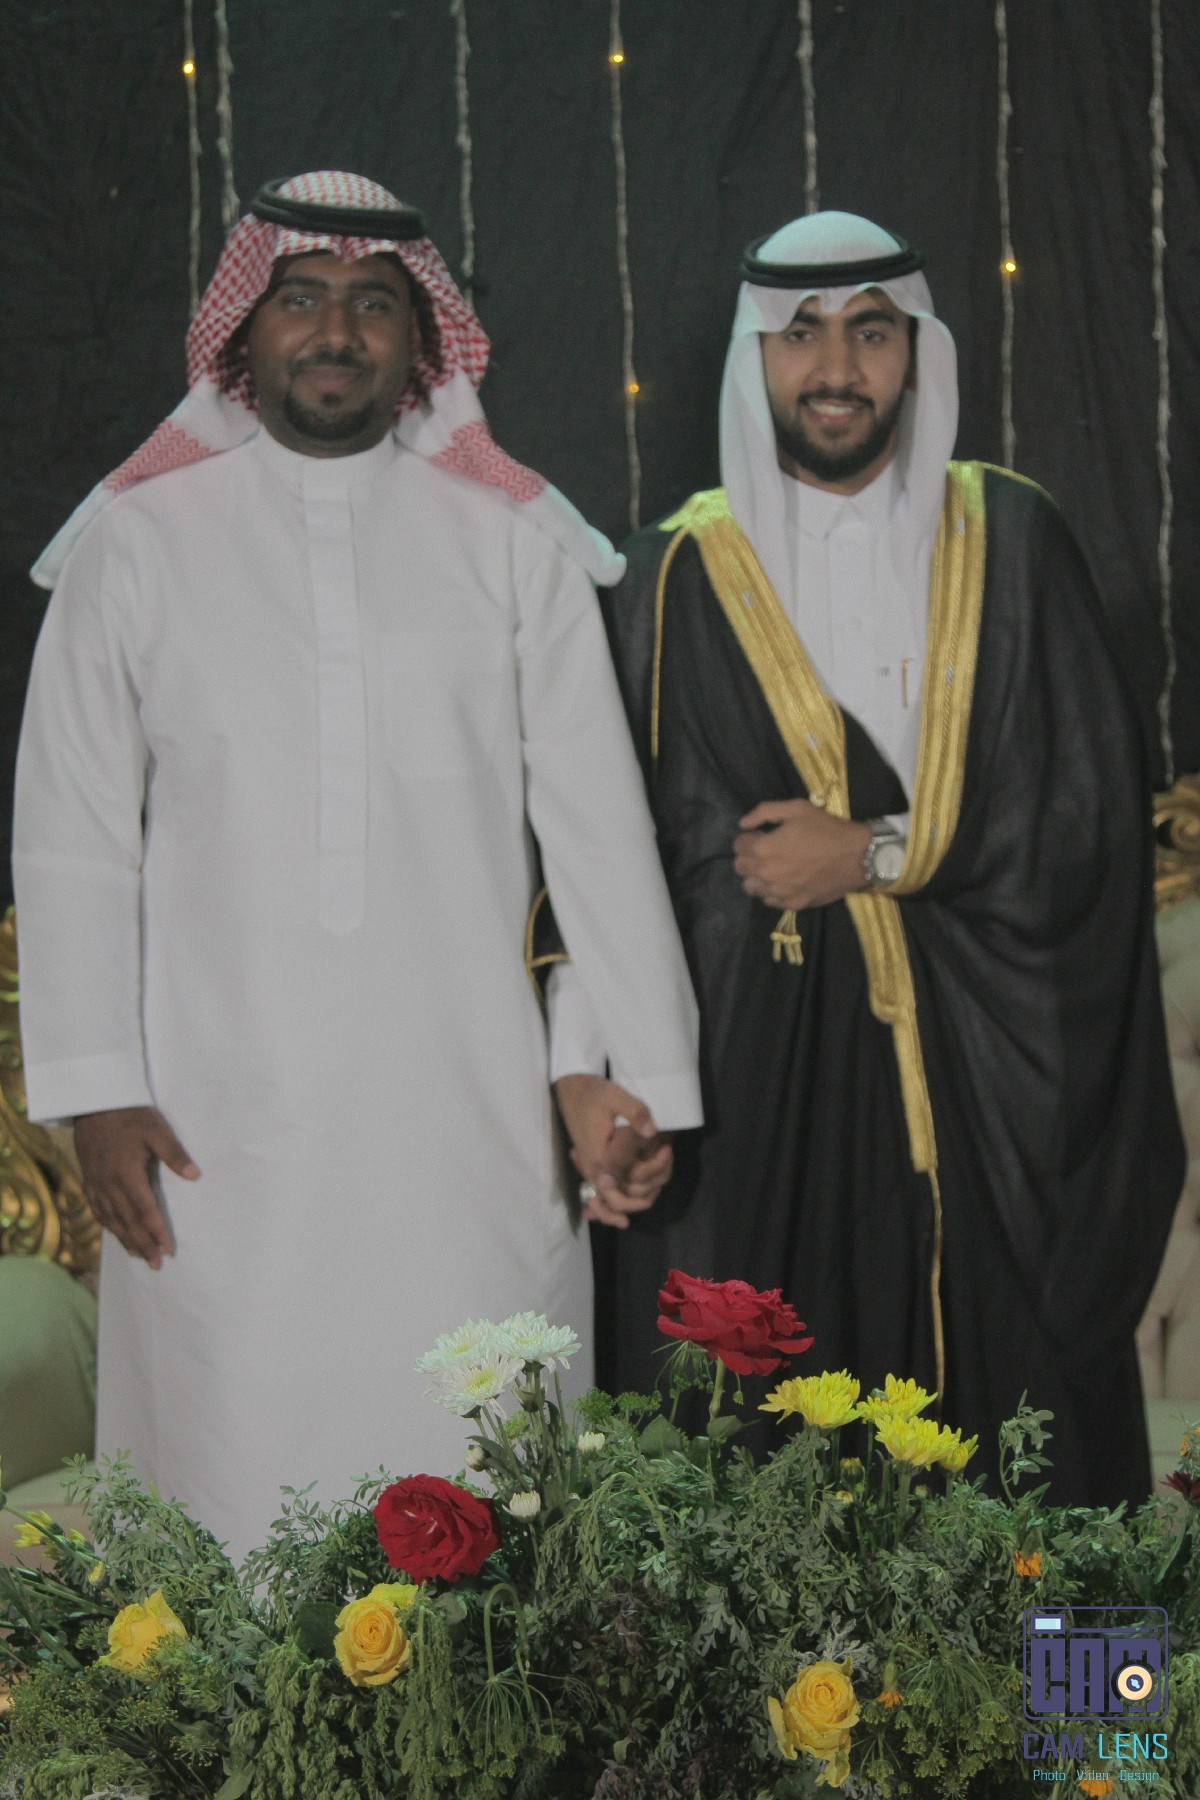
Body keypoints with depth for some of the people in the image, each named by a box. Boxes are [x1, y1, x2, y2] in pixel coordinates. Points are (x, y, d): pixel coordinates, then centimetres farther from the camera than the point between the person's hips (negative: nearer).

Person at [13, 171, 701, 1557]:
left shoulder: (513, 542, 9)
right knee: (238, 1470, 0)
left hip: (470, 1120, 0)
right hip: (221, 1123, 0)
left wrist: (640, 1076, 2)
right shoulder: (137, 541, 8)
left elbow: (598, 826, 7)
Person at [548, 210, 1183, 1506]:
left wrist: (878, 853, -8)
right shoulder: (679, 577, 5)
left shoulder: (1008, 544, 7)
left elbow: (1090, 805, 1)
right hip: (752, 1072, 0)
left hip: (986, 1078, 1)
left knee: (1002, 1437, 1)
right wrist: (596, 1073, -5)